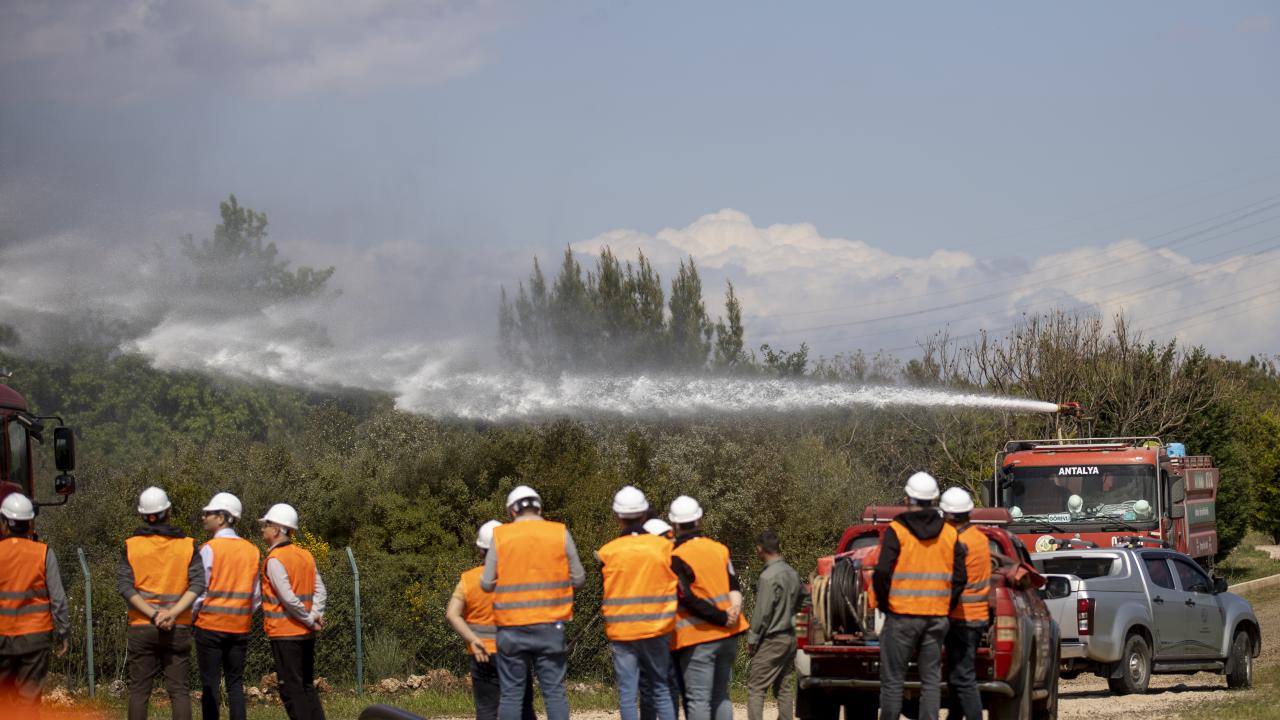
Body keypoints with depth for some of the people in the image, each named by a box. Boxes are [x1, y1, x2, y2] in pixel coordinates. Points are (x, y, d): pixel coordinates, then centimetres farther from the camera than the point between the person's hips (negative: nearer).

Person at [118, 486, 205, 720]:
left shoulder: (131, 546, 0)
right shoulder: (187, 545, 1)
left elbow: (124, 585, -9)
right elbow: (198, 583, -9)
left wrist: (153, 614, -13)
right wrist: (173, 613, -14)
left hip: (141, 628, 0)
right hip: (178, 628, 0)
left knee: (139, 690, 5)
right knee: (179, 690, 3)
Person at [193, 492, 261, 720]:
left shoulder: (209, 549, -10)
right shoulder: (252, 551, 6)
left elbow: (199, 590, -10)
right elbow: (256, 594, 9)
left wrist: (190, 616, 3)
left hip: (210, 625, -4)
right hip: (240, 626, 4)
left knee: (210, 683, 0)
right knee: (235, 682, 10)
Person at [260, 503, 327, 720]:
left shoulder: (275, 560, -14)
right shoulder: (306, 556, 10)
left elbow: (288, 598, -19)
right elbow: (319, 588, 6)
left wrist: (310, 619, -9)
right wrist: (316, 614, -6)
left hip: (285, 634, -7)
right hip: (306, 634, 7)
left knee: (291, 688, -3)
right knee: (307, 686, 14)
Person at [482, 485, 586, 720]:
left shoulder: (500, 536, -1)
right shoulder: (560, 533, 0)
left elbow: (486, 584, -1)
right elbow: (578, 578, 3)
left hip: (511, 627, 0)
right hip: (550, 625, 0)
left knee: (511, 694, 5)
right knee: (554, 691, 3)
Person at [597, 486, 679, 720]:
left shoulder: (607, 552, -6)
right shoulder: (664, 546, -2)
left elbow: (603, 596, 2)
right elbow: (675, 587, 4)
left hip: (621, 632, -2)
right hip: (657, 631, 2)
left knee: (627, 695, 1)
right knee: (661, 690, 13)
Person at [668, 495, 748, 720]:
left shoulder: (677, 559, -12)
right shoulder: (720, 550, 8)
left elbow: (688, 600, -17)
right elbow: (734, 585, 3)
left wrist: (722, 617, -13)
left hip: (699, 638, -6)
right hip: (728, 635, 6)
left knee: (697, 700, -3)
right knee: (721, 696, 14)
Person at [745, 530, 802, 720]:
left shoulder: (768, 576, -17)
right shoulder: (792, 573, 8)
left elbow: (762, 613, -16)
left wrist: (752, 640, -8)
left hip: (771, 640, -8)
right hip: (790, 637, 8)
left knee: (755, 688, -8)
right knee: (785, 688, 11)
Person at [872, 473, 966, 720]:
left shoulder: (896, 531, -8)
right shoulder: (950, 534, 6)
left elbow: (882, 573, -14)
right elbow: (959, 577, 5)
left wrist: (883, 603, 1)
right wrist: (946, 607, 14)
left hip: (902, 615, -4)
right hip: (937, 616, 4)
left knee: (892, 680, 2)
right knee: (931, 679, 8)